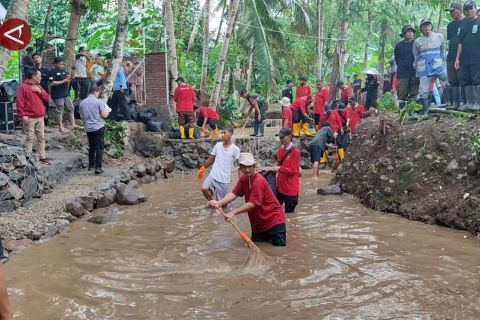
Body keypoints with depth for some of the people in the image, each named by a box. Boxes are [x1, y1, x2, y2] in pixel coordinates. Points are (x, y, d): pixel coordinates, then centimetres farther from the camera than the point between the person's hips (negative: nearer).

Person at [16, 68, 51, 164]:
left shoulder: (38, 87, 16)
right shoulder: (23, 87, -6)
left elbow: (47, 99, 12)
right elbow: (20, 102, -11)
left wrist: (40, 91, -3)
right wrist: (22, 115, -17)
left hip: (40, 117, 7)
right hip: (30, 118, -6)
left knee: (41, 137, 7)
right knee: (30, 138, -5)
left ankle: (42, 157, 12)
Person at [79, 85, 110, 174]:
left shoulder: (82, 102, 3)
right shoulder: (99, 102, -11)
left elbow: (82, 116, 10)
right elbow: (104, 115, -11)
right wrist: (108, 110, 8)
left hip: (88, 128, 5)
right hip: (99, 127, -5)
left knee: (91, 147, 17)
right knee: (99, 147, -1)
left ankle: (91, 165, 23)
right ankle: (98, 167, -5)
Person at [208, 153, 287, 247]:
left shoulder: (259, 182, -25)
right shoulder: (243, 179, 1)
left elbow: (253, 203, -29)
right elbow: (234, 193, -10)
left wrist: (233, 212, -33)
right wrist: (219, 203, -27)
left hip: (274, 220, -7)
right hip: (258, 223, 7)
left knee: (279, 245, -6)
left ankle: (281, 233, 25)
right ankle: (269, 236, 36)